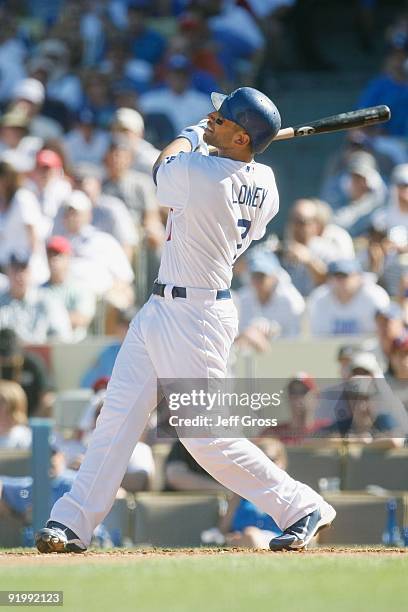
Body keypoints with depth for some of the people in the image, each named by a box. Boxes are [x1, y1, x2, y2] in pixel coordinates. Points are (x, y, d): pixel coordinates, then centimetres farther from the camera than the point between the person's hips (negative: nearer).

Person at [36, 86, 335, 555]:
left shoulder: (194, 173, -25)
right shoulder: (264, 186, 0)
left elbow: (164, 166, -1)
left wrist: (192, 134, 19)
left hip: (194, 318, -10)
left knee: (206, 437, -4)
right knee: (117, 416, 9)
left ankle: (302, 507, 6)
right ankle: (73, 523, 12)